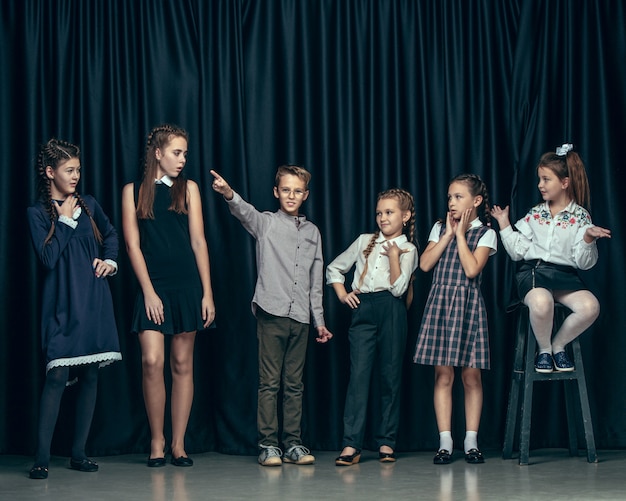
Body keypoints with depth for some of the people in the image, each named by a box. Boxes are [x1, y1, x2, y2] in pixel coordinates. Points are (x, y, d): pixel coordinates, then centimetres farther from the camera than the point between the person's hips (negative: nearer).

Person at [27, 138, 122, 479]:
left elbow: (110, 234, 27)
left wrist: (110, 260, 10)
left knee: (90, 375, 3)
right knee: (58, 376, -13)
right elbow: (48, 257, -11)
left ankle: (79, 453, 11)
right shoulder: (38, 213, 0)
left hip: (93, 302, 5)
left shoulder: (88, 204, 11)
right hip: (63, 304, -4)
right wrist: (65, 220, -8)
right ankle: (42, 458, -9)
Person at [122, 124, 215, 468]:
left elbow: (198, 241, 6)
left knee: (183, 365, 3)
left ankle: (178, 444, 9)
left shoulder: (188, 188, 9)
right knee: (152, 361, -12)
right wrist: (148, 291, -7)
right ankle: (156, 442, 2)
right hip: (153, 286, -1)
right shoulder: (133, 191, 6)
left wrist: (207, 293, 0)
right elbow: (133, 245, 1)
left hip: (187, 285, 2)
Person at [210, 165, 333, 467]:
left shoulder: (312, 232, 14)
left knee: (295, 384, 8)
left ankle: (293, 444, 13)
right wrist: (229, 194, -42)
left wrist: (319, 320, 15)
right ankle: (268, 444, 2)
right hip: (272, 313, -3)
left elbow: (316, 282, 17)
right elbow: (245, 212, -20)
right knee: (269, 382, -3)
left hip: (300, 317, 4)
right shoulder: (266, 223, 4)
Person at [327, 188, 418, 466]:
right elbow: (334, 268, 20)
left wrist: (393, 255, -9)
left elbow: (398, 288, -5)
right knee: (359, 374, -8)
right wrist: (342, 294, 8)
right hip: (362, 310, 1)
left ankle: (386, 442, 10)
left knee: (390, 376, 2)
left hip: (392, 311, -1)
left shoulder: (407, 250, 7)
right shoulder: (364, 241, 14)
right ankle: (351, 445, -13)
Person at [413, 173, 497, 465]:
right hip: (439, 303, 2)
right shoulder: (439, 228, 12)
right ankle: (445, 443, 3)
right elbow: (425, 264, -1)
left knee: (471, 376, 1)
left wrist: (460, 233, -7)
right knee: (443, 375, 0)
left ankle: (471, 441, 9)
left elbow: (472, 269, -13)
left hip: (468, 304, -2)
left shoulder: (485, 233, 2)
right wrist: (449, 233, -2)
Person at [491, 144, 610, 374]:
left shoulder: (580, 216, 4)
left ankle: (558, 345, -2)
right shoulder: (534, 214, 12)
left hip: (565, 274, 0)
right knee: (541, 302, -38)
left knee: (590, 306, -32)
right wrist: (504, 225, 6)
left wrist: (588, 239, -18)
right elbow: (517, 252, 12)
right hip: (533, 271, 0)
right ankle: (544, 349, -6)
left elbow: (584, 263, -1)